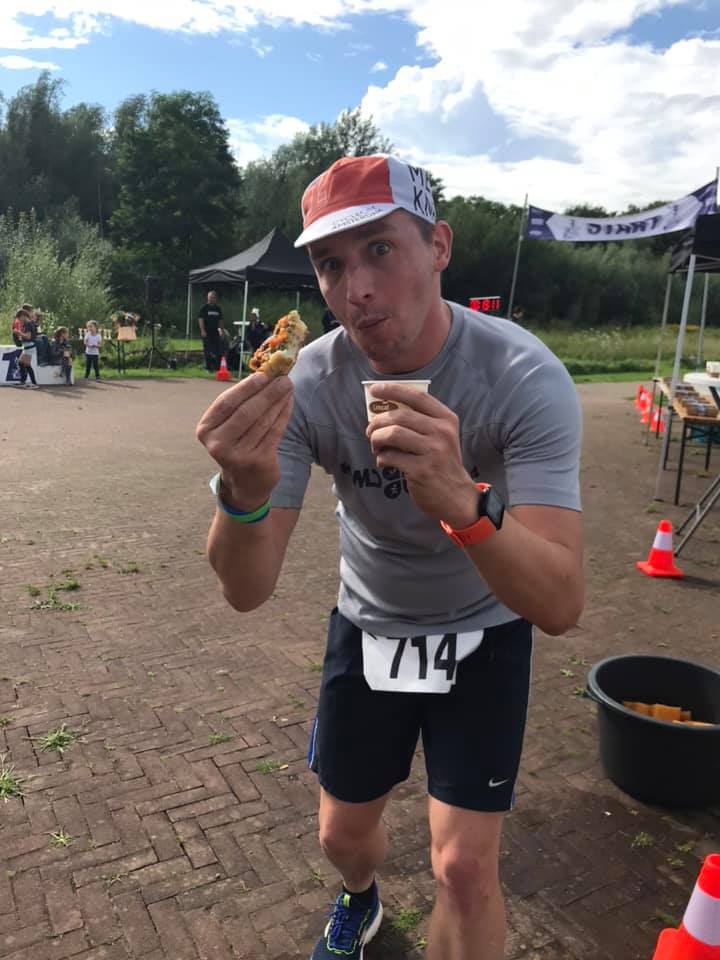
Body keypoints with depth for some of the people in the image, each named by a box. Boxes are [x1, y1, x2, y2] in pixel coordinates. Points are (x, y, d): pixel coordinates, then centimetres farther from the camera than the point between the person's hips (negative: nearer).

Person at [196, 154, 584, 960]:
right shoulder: (308, 383, -22)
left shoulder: (525, 377, -28)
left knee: (465, 869, -4)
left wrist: (463, 504, -55)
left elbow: (560, 606, -36)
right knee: (342, 835, 17)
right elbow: (246, 591, -24)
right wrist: (244, 493, -46)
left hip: (481, 632, -2)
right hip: (366, 626, 3)